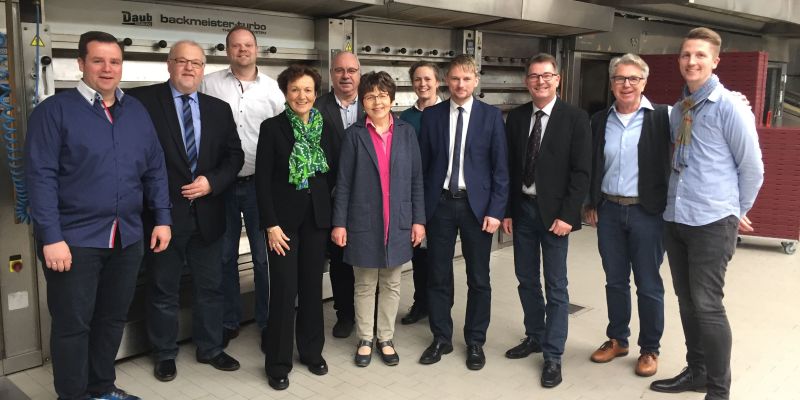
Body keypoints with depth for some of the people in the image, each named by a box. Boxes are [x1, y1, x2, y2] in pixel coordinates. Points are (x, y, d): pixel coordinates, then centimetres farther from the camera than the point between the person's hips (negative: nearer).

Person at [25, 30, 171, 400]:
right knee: (72, 323, 6)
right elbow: (41, 176, -12)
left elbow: (155, 169, 11)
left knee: (113, 318, 16)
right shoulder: (54, 110, -7)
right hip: (74, 240, -5)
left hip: (127, 238, 5)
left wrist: (162, 218, 4)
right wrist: (51, 237, -18)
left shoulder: (137, 112, 9)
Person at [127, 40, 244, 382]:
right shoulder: (143, 100, -6)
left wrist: (212, 182, -9)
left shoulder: (219, 108, 7)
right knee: (163, 289, 11)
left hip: (207, 213, 4)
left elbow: (234, 155, 7)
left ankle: (210, 348, 31)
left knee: (210, 286, 14)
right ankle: (165, 354, 28)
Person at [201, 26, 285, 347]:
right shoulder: (210, 84, 2)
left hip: (260, 183, -1)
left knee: (264, 256, 6)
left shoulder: (272, 88, 1)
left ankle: (267, 321, 21)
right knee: (225, 256, 12)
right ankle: (228, 322, 27)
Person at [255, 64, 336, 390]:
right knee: (284, 290, -1)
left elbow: (333, 173, 9)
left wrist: (334, 215, 3)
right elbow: (262, 179, -9)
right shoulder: (272, 127, -6)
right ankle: (278, 362, 13)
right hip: (284, 218, -3)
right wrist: (270, 224, -13)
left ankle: (312, 351, 28)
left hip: (317, 217, 4)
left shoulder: (326, 128, 5)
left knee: (312, 286, 13)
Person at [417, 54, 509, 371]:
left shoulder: (491, 116, 0)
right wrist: (420, 208, 1)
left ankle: (475, 341, 24)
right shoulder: (431, 115, 4)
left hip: (477, 204, -1)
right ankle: (441, 338, 25)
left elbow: (500, 167, -2)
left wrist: (495, 210, -9)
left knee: (478, 278, 8)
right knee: (438, 276, 9)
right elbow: (423, 165, 5)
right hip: (440, 203, 1)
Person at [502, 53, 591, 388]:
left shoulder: (575, 118, -6)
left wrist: (566, 215, -15)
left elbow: (581, 171, -9)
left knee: (556, 286, 2)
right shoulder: (516, 117, 6)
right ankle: (534, 337, 33)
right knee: (526, 279, 14)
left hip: (554, 211, -4)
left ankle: (553, 356, 12)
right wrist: (506, 210, 3)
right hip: (522, 209, 4)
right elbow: (509, 167, 8)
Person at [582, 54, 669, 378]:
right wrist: (590, 204, 10)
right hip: (608, 211, 4)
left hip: (646, 212, -4)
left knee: (648, 284, 7)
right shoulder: (600, 120, 6)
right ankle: (617, 340, 31)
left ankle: (650, 349, 22)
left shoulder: (661, 117, -7)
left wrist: (668, 207, -14)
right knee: (615, 281, 15)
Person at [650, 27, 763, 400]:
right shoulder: (677, 110, 10)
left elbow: (752, 168, -5)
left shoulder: (729, 107, -9)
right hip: (674, 219, 7)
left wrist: (737, 212, 4)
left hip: (711, 222, -6)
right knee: (687, 301, 14)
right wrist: (674, 205, 15)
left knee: (707, 305, -4)